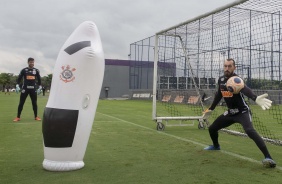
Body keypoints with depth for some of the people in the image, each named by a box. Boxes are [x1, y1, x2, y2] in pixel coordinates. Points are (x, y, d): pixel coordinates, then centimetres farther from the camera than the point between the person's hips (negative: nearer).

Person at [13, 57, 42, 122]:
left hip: (33, 89, 2)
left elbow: (39, 79, 14)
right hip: (25, 88, -2)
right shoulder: (24, 70, 1)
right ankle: (18, 117, 6)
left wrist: (40, 87, 8)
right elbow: (19, 78, 3)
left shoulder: (36, 70, 7)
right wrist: (17, 86, -8)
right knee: (21, 103, 0)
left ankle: (36, 116, 15)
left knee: (34, 103, 5)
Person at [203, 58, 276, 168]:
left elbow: (245, 89, -45)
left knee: (250, 131, -32)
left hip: (242, 112, -7)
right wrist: (211, 109, 23)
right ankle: (216, 146, 44)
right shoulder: (221, 80, 0)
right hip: (230, 113, 7)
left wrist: (255, 98, -66)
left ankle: (268, 157, -32)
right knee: (212, 128, 14)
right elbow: (218, 95, 16)